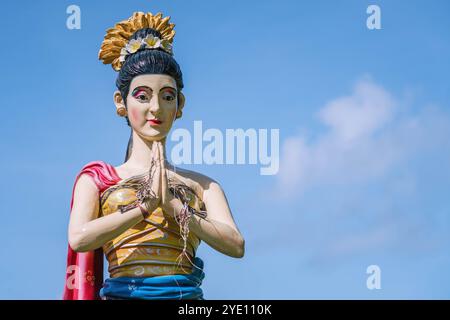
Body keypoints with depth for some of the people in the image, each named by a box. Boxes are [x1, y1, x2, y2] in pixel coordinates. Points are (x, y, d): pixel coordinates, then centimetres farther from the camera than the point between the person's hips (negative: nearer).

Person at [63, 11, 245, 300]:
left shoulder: (203, 185, 14)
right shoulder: (97, 178, 11)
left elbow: (236, 245, 1)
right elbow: (79, 238, -4)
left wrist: (173, 206, -5)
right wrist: (146, 205, -5)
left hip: (186, 294, 1)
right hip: (122, 293, -1)